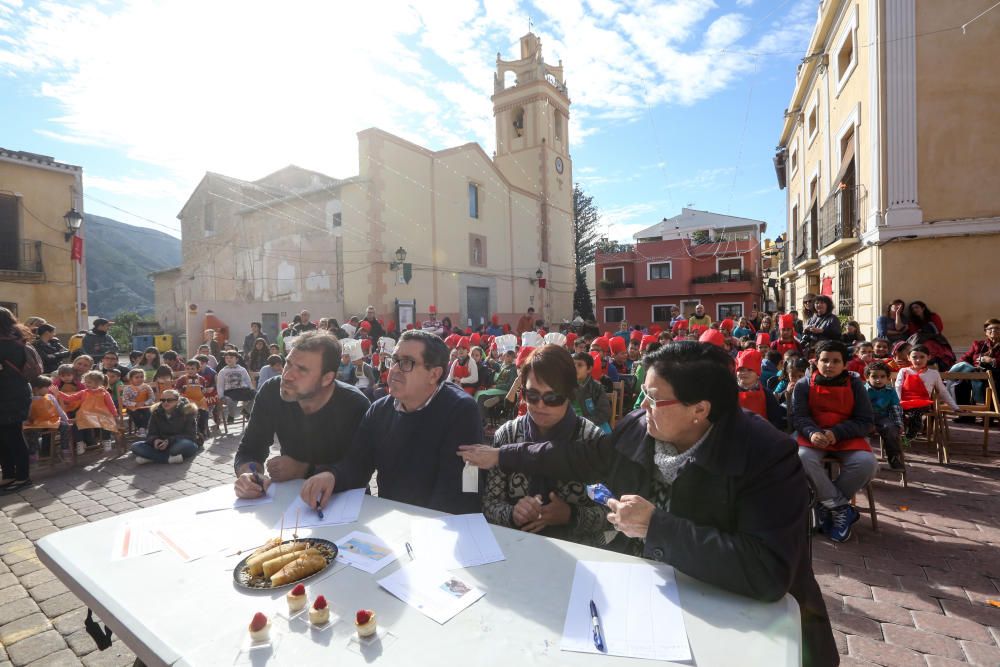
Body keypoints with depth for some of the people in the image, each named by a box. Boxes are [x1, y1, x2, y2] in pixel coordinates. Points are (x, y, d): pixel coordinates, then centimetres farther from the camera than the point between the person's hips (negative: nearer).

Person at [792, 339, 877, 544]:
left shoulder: (855, 384, 2)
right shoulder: (804, 385, 1)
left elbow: (866, 421, -2)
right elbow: (798, 416, -4)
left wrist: (836, 433, -18)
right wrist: (812, 433, -26)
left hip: (847, 438, 1)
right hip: (814, 437, -1)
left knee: (867, 462, -30)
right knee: (803, 458, -34)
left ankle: (826, 506, -11)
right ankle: (842, 509, -17)